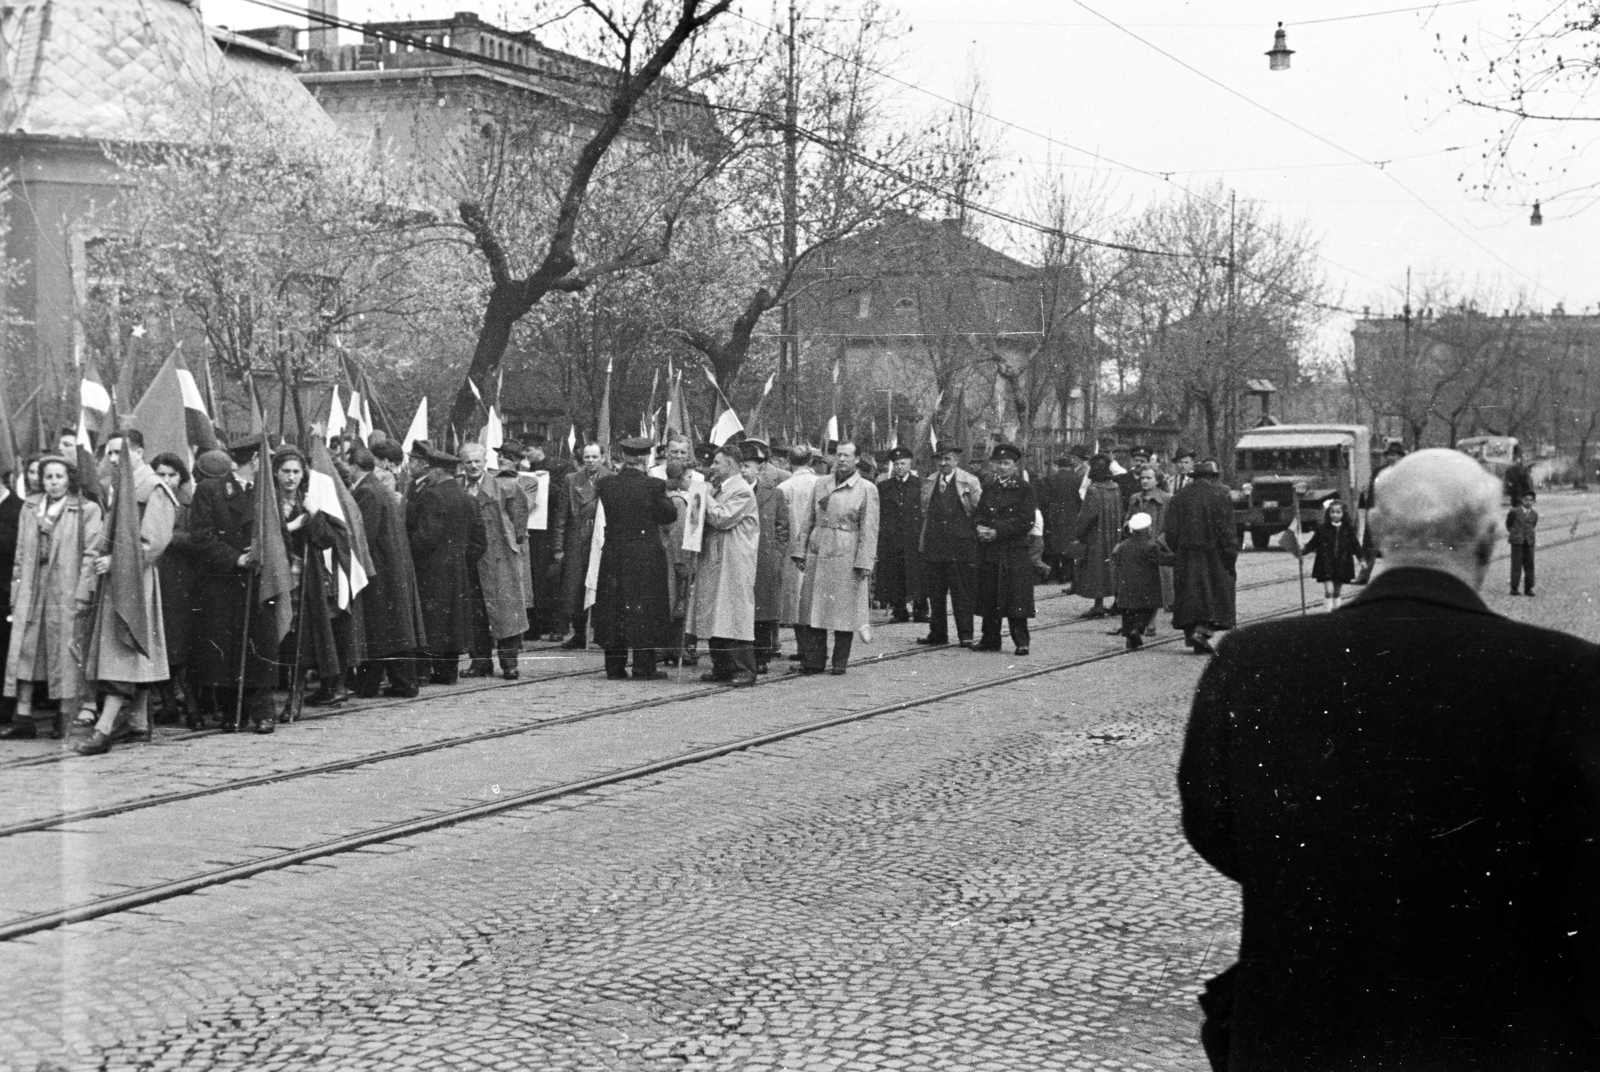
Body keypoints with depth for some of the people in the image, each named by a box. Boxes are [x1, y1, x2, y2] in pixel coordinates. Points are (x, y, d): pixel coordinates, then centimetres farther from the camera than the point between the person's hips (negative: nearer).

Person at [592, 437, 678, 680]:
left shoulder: (606, 486, -3)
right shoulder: (652, 486, -13)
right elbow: (670, 515, -4)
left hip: (613, 557, 3)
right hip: (647, 558, -3)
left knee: (614, 611, 10)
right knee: (645, 610, 4)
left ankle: (614, 667, 13)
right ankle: (644, 667, 4)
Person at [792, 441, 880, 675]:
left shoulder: (867, 489, -1)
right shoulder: (820, 485, 12)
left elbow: (869, 530, -5)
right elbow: (807, 521, 14)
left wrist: (864, 563, -11)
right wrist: (799, 550, 6)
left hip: (846, 556, -4)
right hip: (817, 554, 4)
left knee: (844, 610, 0)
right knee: (813, 606, 3)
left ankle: (839, 662, 10)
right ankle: (813, 661, 10)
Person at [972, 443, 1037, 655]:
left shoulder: (1025, 489, -2)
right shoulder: (989, 487, 15)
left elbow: (1025, 521, -9)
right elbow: (978, 513, 15)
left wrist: (997, 532, -15)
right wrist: (980, 527, -8)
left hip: (1014, 550, -5)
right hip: (989, 550, 5)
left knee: (1016, 596, -6)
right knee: (989, 596, 6)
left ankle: (1021, 641, -2)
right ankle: (990, 639, 14)